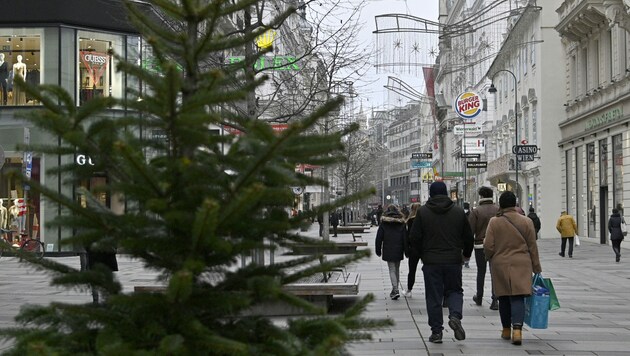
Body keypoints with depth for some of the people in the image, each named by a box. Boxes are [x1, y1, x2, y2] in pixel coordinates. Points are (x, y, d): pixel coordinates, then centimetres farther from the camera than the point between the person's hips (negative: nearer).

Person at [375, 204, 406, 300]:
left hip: (388, 251, -3)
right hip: (398, 250, 3)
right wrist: (406, 251, 7)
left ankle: (395, 290, -19)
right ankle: (395, 289, 25)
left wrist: (378, 251, 5)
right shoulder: (401, 223, 3)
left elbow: (379, 238, -2)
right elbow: (405, 238, 2)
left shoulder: (383, 223, -3)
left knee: (392, 270, -3)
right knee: (397, 269, 16)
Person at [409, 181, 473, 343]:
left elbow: (414, 237, -2)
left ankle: (436, 331, 6)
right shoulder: (458, 211, 3)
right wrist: (466, 253, 25)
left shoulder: (422, 212, -3)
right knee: (454, 290, 16)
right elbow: (468, 236, 7)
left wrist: (421, 254, 14)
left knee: (433, 296, 5)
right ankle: (455, 315, -11)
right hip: (454, 261, 1)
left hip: (431, 262, -1)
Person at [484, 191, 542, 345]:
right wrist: (536, 268, 13)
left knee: (504, 298, 13)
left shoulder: (494, 222, -6)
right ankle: (517, 329, -21)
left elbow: (488, 246, -6)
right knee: (518, 297, -3)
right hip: (521, 265, 0)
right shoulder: (526, 221, -1)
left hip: (500, 265, 0)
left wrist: (490, 258, 16)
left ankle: (506, 330, 22)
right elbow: (532, 247, 4)